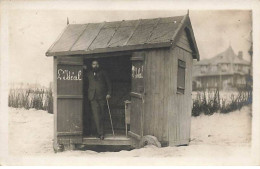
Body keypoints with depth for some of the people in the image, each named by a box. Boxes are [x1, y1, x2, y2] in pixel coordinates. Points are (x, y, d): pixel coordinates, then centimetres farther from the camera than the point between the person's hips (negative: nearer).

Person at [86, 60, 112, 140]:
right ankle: (100, 133, -11)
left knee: (101, 115, 3)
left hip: (102, 97, 0)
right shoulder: (89, 74, 13)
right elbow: (86, 85, 17)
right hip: (93, 97, 0)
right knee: (96, 115, -11)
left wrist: (109, 93, 0)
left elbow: (108, 83, 10)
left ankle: (100, 132, 16)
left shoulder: (103, 73, 11)